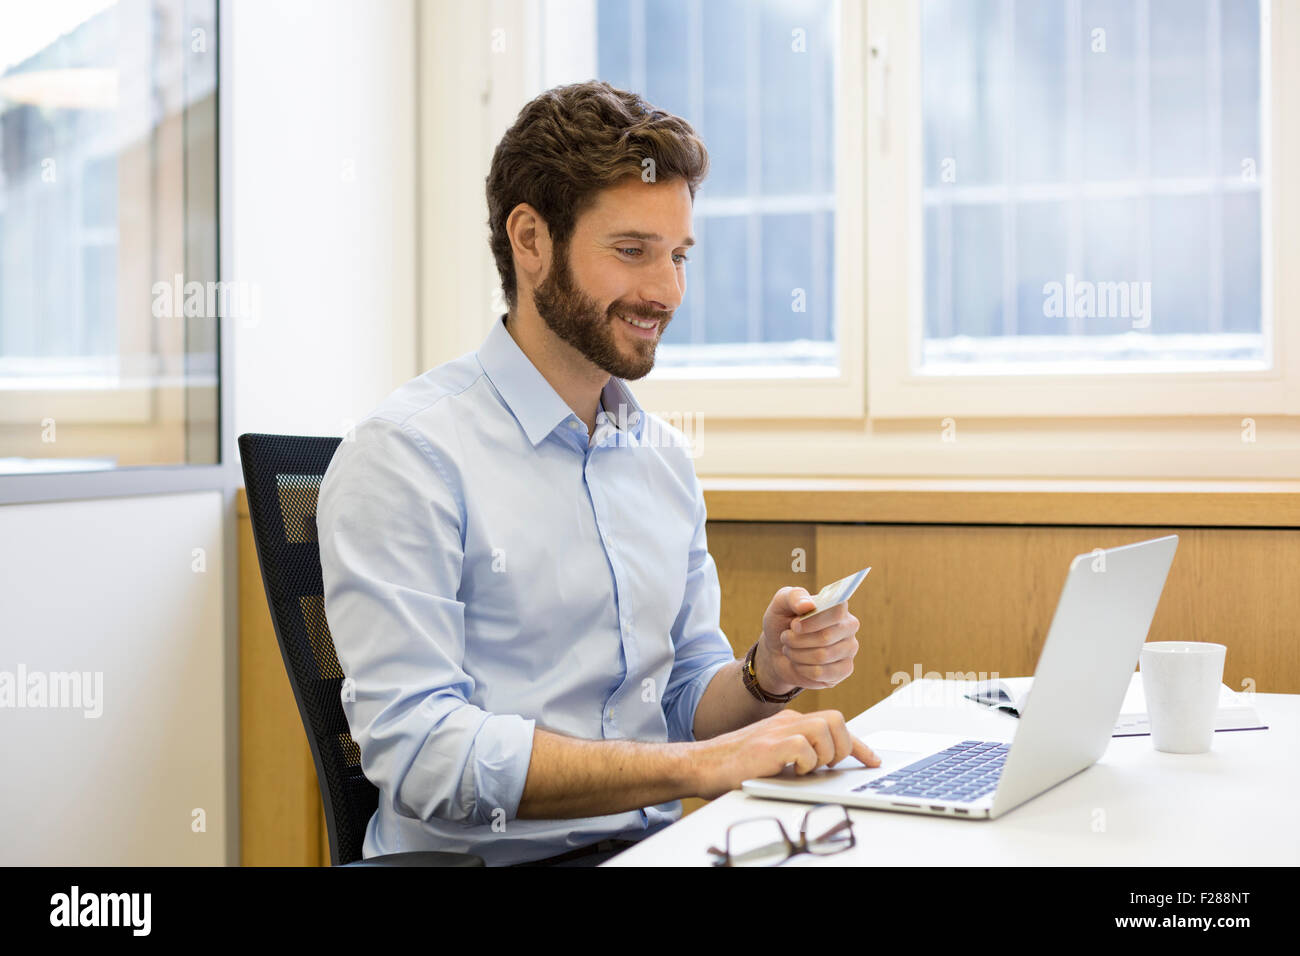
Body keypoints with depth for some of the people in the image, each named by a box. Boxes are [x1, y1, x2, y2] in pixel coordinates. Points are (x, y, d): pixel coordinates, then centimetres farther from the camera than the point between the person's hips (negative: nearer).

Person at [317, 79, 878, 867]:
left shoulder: (666, 456, 12)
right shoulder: (406, 455, -10)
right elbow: (420, 751, -19)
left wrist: (766, 677, -5)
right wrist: (702, 764, -22)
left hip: (654, 842, 6)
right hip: (488, 859, -5)